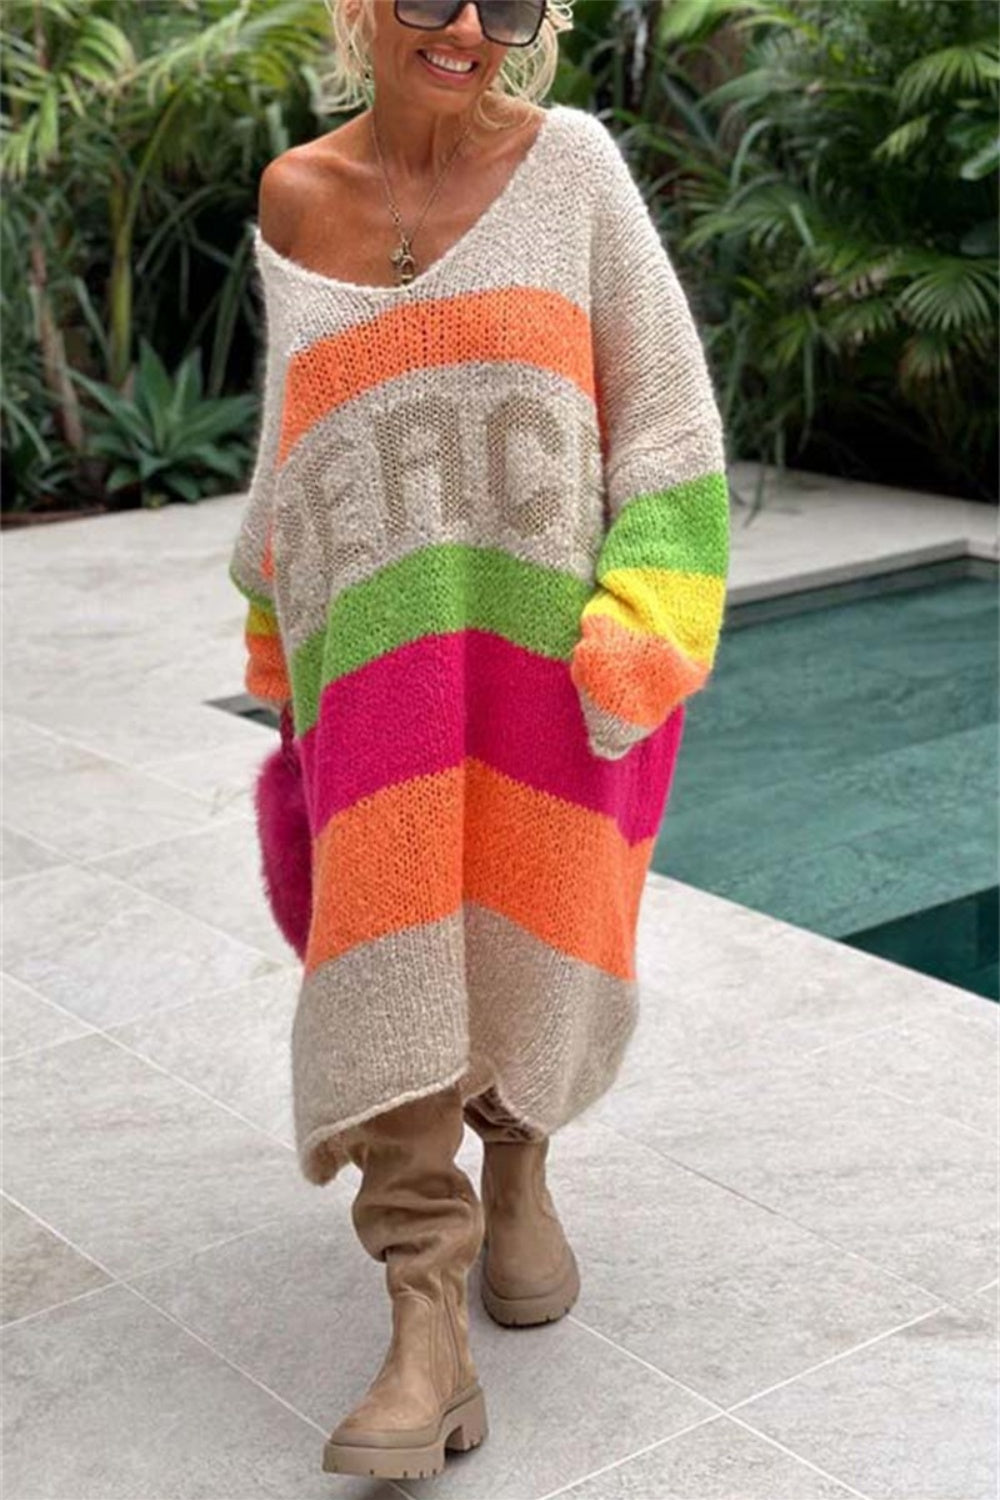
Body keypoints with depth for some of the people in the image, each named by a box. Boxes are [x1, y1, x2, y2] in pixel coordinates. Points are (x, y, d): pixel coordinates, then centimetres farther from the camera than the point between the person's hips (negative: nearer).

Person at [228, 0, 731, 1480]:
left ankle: (516, 1160, 38)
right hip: (389, 652, 1)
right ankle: (429, 1333, -9)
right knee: (392, 944, -11)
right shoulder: (297, 201, 6)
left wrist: (643, 612, -14)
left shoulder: (568, 161, -2)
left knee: (538, 935, 8)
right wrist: (277, 624, 22)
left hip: (561, 633, -1)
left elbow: (663, 399, -3)